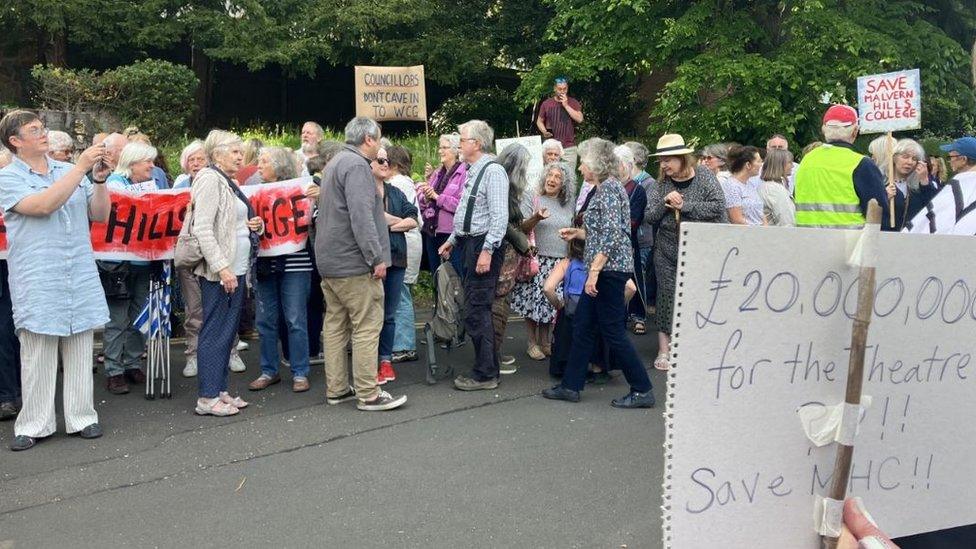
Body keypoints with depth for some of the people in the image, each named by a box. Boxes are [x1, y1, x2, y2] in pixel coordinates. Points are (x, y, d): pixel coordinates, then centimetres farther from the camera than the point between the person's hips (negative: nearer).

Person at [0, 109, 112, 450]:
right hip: (37, 283, -4)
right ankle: (34, 425, 12)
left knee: (80, 352, 8)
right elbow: (44, 205, -19)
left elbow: (100, 215, 9)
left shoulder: (69, 170, 12)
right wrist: (81, 168, -19)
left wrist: (99, 179, -7)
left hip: (81, 278, 4)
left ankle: (81, 417, 18)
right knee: (37, 355, 2)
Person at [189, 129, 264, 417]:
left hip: (236, 268, 9)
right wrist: (222, 268, -24)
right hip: (219, 271, -9)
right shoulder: (210, 180, -10)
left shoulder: (230, 183, 18)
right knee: (215, 333, -6)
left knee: (228, 331, 12)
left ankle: (220, 390, 20)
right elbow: (203, 229, -19)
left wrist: (255, 225, 8)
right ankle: (207, 398, 0)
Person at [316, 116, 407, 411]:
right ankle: (368, 394, -4)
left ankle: (336, 389, 18)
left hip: (329, 261, 10)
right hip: (353, 263, -10)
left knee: (336, 323, 12)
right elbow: (361, 216, -23)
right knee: (367, 326, -6)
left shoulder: (335, 163, 19)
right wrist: (377, 258, -20)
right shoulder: (356, 165, -14)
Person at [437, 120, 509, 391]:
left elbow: (500, 216, -20)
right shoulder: (472, 171, 17)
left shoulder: (493, 171, -13)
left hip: (483, 245, -10)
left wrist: (487, 250, -25)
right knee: (478, 310, 14)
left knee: (476, 312, -8)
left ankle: (485, 375, 0)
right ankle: (488, 367, 23)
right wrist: (452, 241, 25)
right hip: (468, 244, 10)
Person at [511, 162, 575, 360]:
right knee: (533, 299, -2)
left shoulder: (569, 203, 11)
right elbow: (522, 228, -7)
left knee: (551, 302, 6)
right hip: (537, 260, -3)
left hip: (560, 262, 3)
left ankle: (545, 341, 21)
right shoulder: (532, 198, 0)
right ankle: (532, 343, 10)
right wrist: (536, 218, -24)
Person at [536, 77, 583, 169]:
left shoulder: (573, 103, 4)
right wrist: (544, 132, -5)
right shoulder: (546, 104, 7)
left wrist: (566, 105, -11)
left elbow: (580, 119, -9)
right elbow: (539, 121, 15)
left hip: (569, 148, -1)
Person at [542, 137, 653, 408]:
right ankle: (570, 385, 18)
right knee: (582, 326, 12)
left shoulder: (609, 187, -14)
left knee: (612, 331, -5)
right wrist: (578, 233, 24)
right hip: (604, 269, 10)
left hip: (609, 268, -10)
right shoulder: (604, 187, 16)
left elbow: (612, 234, -22)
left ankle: (642, 391, 4)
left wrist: (594, 270, -23)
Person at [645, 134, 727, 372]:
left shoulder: (704, 176, -5)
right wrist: (665, 202, -16)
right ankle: (664, 350, 11)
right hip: (668, 251, 3)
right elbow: (649, 216, 2)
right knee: (667, 298, 4)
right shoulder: (663, 183, 4)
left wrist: (684, 205, -16)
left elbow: (717, 207, -16)